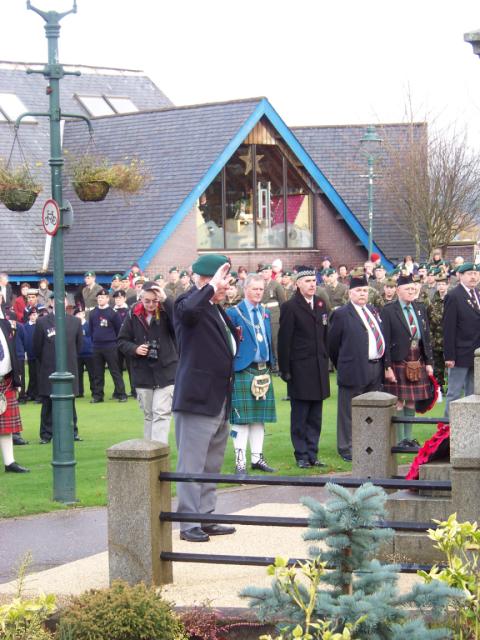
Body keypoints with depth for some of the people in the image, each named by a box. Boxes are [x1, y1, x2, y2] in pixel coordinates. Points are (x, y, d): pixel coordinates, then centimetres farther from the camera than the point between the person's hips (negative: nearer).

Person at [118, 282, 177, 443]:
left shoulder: (166, 312, -5)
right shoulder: (133, 315, 1)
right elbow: (122, 341, 7)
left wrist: (166, 300, -28)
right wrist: (135, 349, -12)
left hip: (166, 371, -3)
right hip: (142, 373, 3)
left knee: (161, 414, -11)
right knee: (148, 415, 13)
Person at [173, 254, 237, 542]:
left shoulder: (217, 310, 17)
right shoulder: (189, 302, -12)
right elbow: (188, 310, -38)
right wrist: (211, 286, -28)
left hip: (220, 400, 10)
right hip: (197, 399, -10)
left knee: (212, 467, 15)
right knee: (192, 465, -5)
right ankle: (189, 524, -1)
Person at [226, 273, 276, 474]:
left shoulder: (265, 313, 15)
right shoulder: (234, 313, -5)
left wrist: (270, 365, 14)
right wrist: (230, 369, -9)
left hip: (263, 371, 7)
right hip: (243, 372, -6)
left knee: (260, 417, 10)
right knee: (241, 417, -7)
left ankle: (257, 457, 17)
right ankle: (240, 461, -4)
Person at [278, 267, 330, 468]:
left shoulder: (321, 305, 11)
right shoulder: (290, 307, -7)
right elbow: (284, 341, -8)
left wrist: (325, 361, 11)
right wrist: (285, 369, -11)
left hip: (319, 369, 6)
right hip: (300, 369, -6)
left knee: (315, 417, 9)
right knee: (299, 417, 1)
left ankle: (312, 454, 16)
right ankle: (301, 456, 8)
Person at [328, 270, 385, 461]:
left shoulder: (373, 311, 14)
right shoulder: (341, 314, -7)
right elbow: (332, 344, -3)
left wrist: (382, 364, 16)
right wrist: (341, 365, 3)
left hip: (375, 369, 7)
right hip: (354, 371, -7)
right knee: (349, 412, 0)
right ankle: (347, 448, 6)